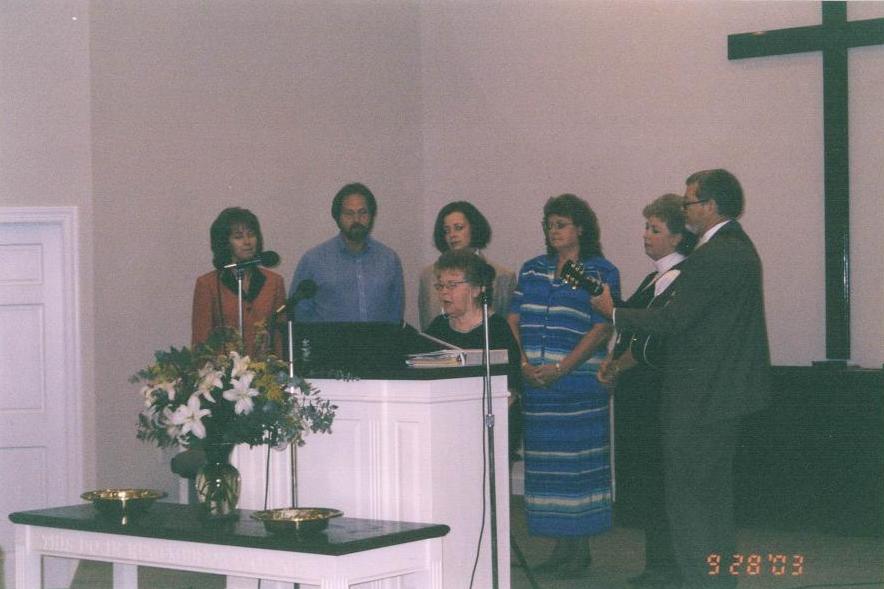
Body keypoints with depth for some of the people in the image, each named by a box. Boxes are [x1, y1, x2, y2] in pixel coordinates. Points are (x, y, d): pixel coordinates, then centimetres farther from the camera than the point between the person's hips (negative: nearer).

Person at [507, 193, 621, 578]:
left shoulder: (602, 272, 1)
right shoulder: (532, 270, 16)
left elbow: (601, 329, -6)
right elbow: (513, 321, 12)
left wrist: (561, 368, -15)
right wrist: (523, 364, -6)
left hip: (578, 382, -5)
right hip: (534, 383, 5)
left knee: (578, 459, -5)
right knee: (544, 461, 5)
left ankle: (580, 549, 2)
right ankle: (559, 547, 12)